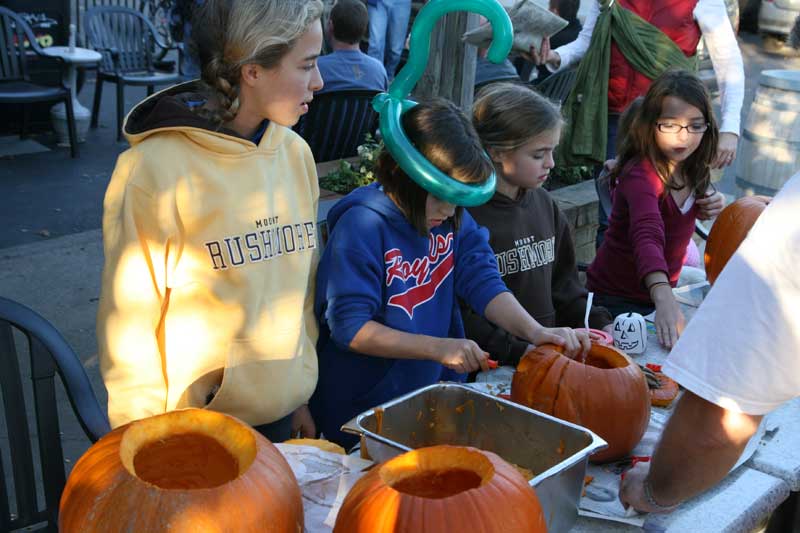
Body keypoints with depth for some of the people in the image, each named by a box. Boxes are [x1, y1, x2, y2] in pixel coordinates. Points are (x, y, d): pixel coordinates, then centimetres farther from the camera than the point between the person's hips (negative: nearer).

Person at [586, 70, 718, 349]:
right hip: (615, 301, -7)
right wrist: (664, 299, -60)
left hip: (661, 293, 7)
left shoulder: (692, 170, -2)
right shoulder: (642, 174, -27)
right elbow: (647, 235, -45)